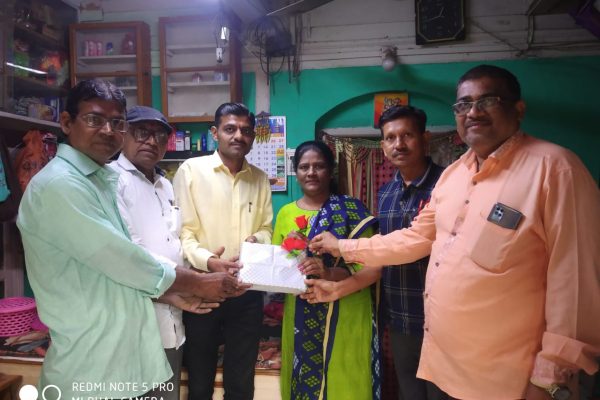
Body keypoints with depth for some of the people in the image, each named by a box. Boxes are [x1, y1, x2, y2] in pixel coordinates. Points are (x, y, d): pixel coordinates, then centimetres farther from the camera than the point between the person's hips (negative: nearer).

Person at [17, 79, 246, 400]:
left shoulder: (104, 179, 11)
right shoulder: (58, 185, -19)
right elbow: (121, 260, -21)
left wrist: (175, 292, 4)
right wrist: (198, 283, -9)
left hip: (127, 347, 9)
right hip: (94, 364, -8)